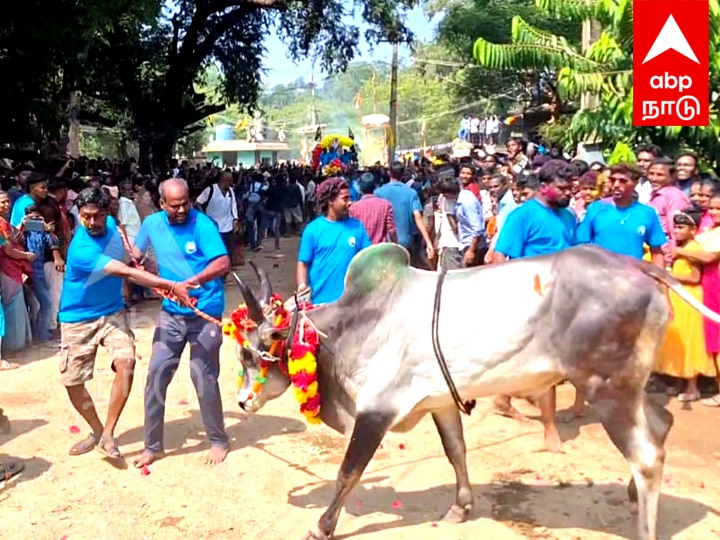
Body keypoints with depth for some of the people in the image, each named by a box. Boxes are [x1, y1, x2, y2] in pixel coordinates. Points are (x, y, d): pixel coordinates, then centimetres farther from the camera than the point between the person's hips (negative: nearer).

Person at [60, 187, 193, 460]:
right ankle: (97, 430, 29)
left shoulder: (110, 224, -4)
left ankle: (107, 434, -7)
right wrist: (172, 285, -42)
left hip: (112, 312, 4)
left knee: (126, 363, -20)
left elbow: (127, 260, 18)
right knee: (72, 381, 2)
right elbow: (127, 273, -36)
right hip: (78, 319, -4)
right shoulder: (81, 250, -27)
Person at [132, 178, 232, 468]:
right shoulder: (152, 223, 1)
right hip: (171, 312, 5)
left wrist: (193, 281, -36)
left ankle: (218, 441, 20)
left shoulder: (203, 224, -14)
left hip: (205, 312, -5)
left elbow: (223, 263, -24)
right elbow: (136, 254, 19)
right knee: (156, 375, 4)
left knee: (203, 377, 0)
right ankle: (153, 445, 20)